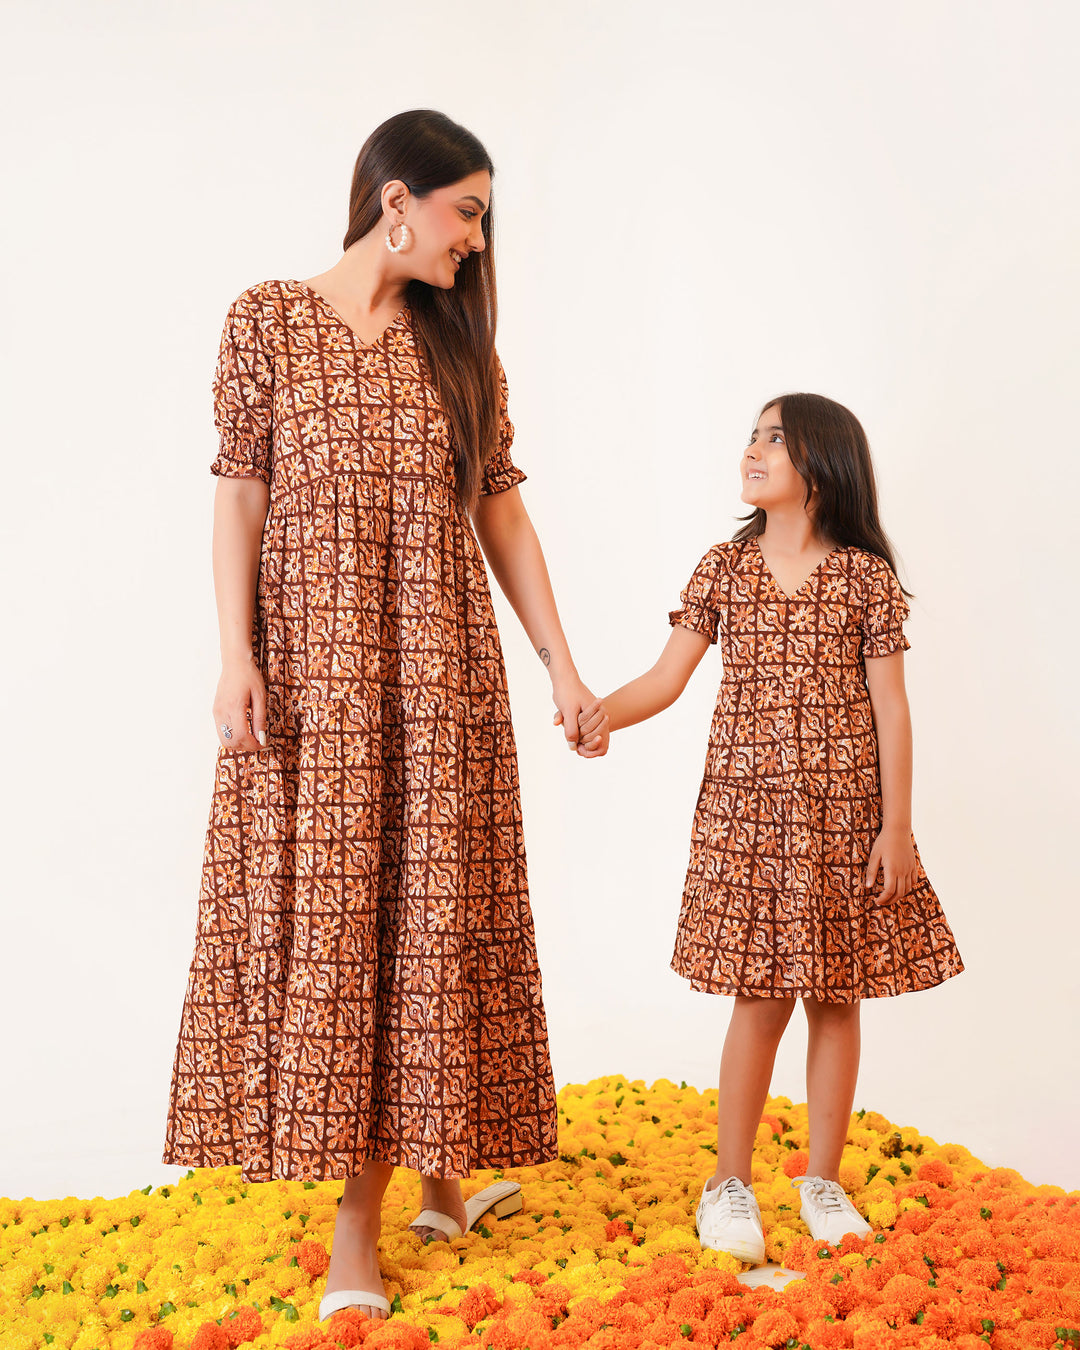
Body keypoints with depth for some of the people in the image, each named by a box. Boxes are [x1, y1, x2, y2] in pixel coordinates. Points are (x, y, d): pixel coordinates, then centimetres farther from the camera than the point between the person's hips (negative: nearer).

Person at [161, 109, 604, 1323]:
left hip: (438, 674, 3)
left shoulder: (459, 346, 11)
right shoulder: (267, 320, 2)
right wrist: (238, 657, -11)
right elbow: (239, 494, -2)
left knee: (418, 914, 2)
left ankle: (363, 1225, 14)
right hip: (309, 666, -2)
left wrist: (560, 661, 5)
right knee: (315, 915, -1)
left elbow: (500, 507, 9)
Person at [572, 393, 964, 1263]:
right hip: (747, 807, 0)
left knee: (834, 995, 8)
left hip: (844, 812, 0)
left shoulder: (867, 578, -1)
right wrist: (604, 711, -19)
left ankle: (823, 1180, 23)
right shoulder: (724, 570, 4)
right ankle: (731, 1182, 17)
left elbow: (891, 708, -1)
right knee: (760, 999, 1)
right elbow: (667, 678, 1)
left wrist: (896, 826, -4)